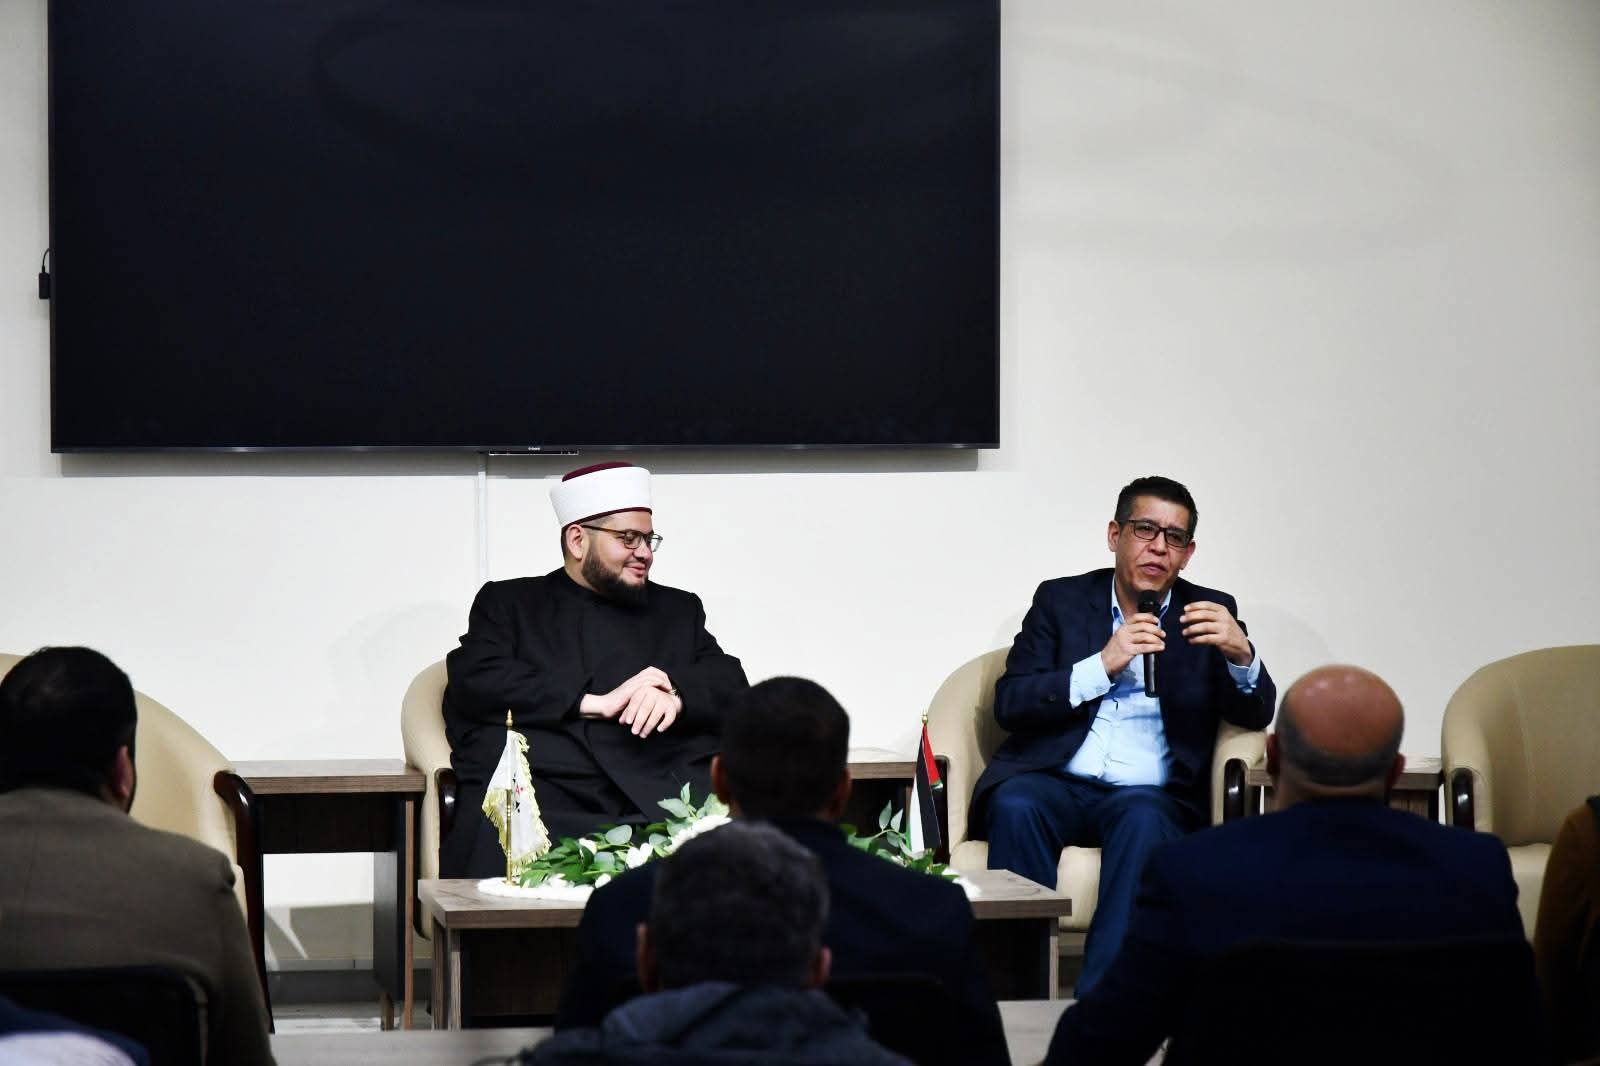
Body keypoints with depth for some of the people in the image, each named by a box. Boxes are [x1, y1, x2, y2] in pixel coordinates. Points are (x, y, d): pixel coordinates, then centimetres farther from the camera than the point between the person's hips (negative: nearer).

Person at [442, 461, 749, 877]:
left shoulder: (679, 610, 29)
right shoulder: (508, 605, 19)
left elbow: (732, 688, 17)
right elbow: (475, 682, 1)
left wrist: (675, 697, -7)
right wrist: (598, 702, -6)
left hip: (661, 792, 2)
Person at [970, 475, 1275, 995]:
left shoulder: (1209, 612, 14)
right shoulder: (1062, 600, 13)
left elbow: (1256, 715, 2)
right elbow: (1009, 704, 1)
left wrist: (1240, 654, -19)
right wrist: (1102, 667, -11)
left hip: (1150, 794, 0)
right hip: (1055, 782, 0)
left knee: (1143, 817, -35)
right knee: (1015, 804, -33)